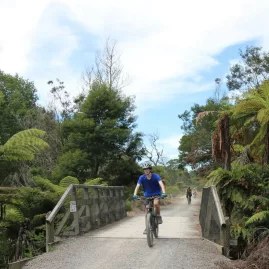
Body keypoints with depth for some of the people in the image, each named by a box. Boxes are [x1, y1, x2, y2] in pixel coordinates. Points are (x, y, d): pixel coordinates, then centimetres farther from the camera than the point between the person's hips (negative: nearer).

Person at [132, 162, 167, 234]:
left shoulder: (156, 176, -18)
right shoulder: (142, 177, -12)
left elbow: (161, 184, -30)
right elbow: (137, 186, -21)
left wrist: (164, 193, -47)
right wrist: (135, 195, -39)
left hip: (156, 194, -2)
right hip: (147, 196, 2)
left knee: (156, 203, -33)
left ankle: (158, 216, -6)